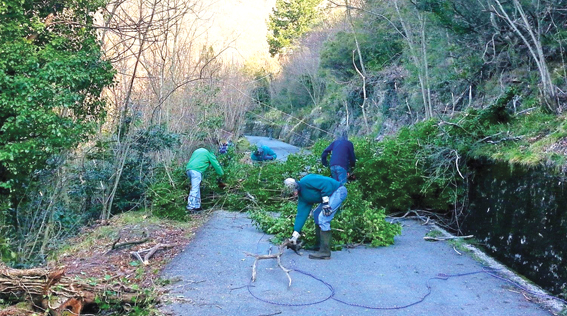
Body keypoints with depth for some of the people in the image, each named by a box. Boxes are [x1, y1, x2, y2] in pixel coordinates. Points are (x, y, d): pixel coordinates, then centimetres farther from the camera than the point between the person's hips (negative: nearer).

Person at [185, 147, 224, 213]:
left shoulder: (197, 151, 31)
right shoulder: (208, 153, 11)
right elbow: (216, 164, 13)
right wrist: (221, 174, 27)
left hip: (188, 169, 8)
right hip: (196, 170, -8)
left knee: (197, 188, 15)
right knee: (195, 189, -11)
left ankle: (197, 206, 15)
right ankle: (190, 207, -18)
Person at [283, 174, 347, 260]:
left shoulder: (305, 181, -16)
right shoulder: (302, 198, 12)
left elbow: (326, 183, -23)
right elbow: (301, 214, 12)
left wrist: (326, 203, -22)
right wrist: (295, 235, 10)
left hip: (338, 191, -11)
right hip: (331, 195, 11)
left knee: (323, 218, -16)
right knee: (316, 214, 21)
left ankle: (325, 252, -14)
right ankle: (319, 245, 26)